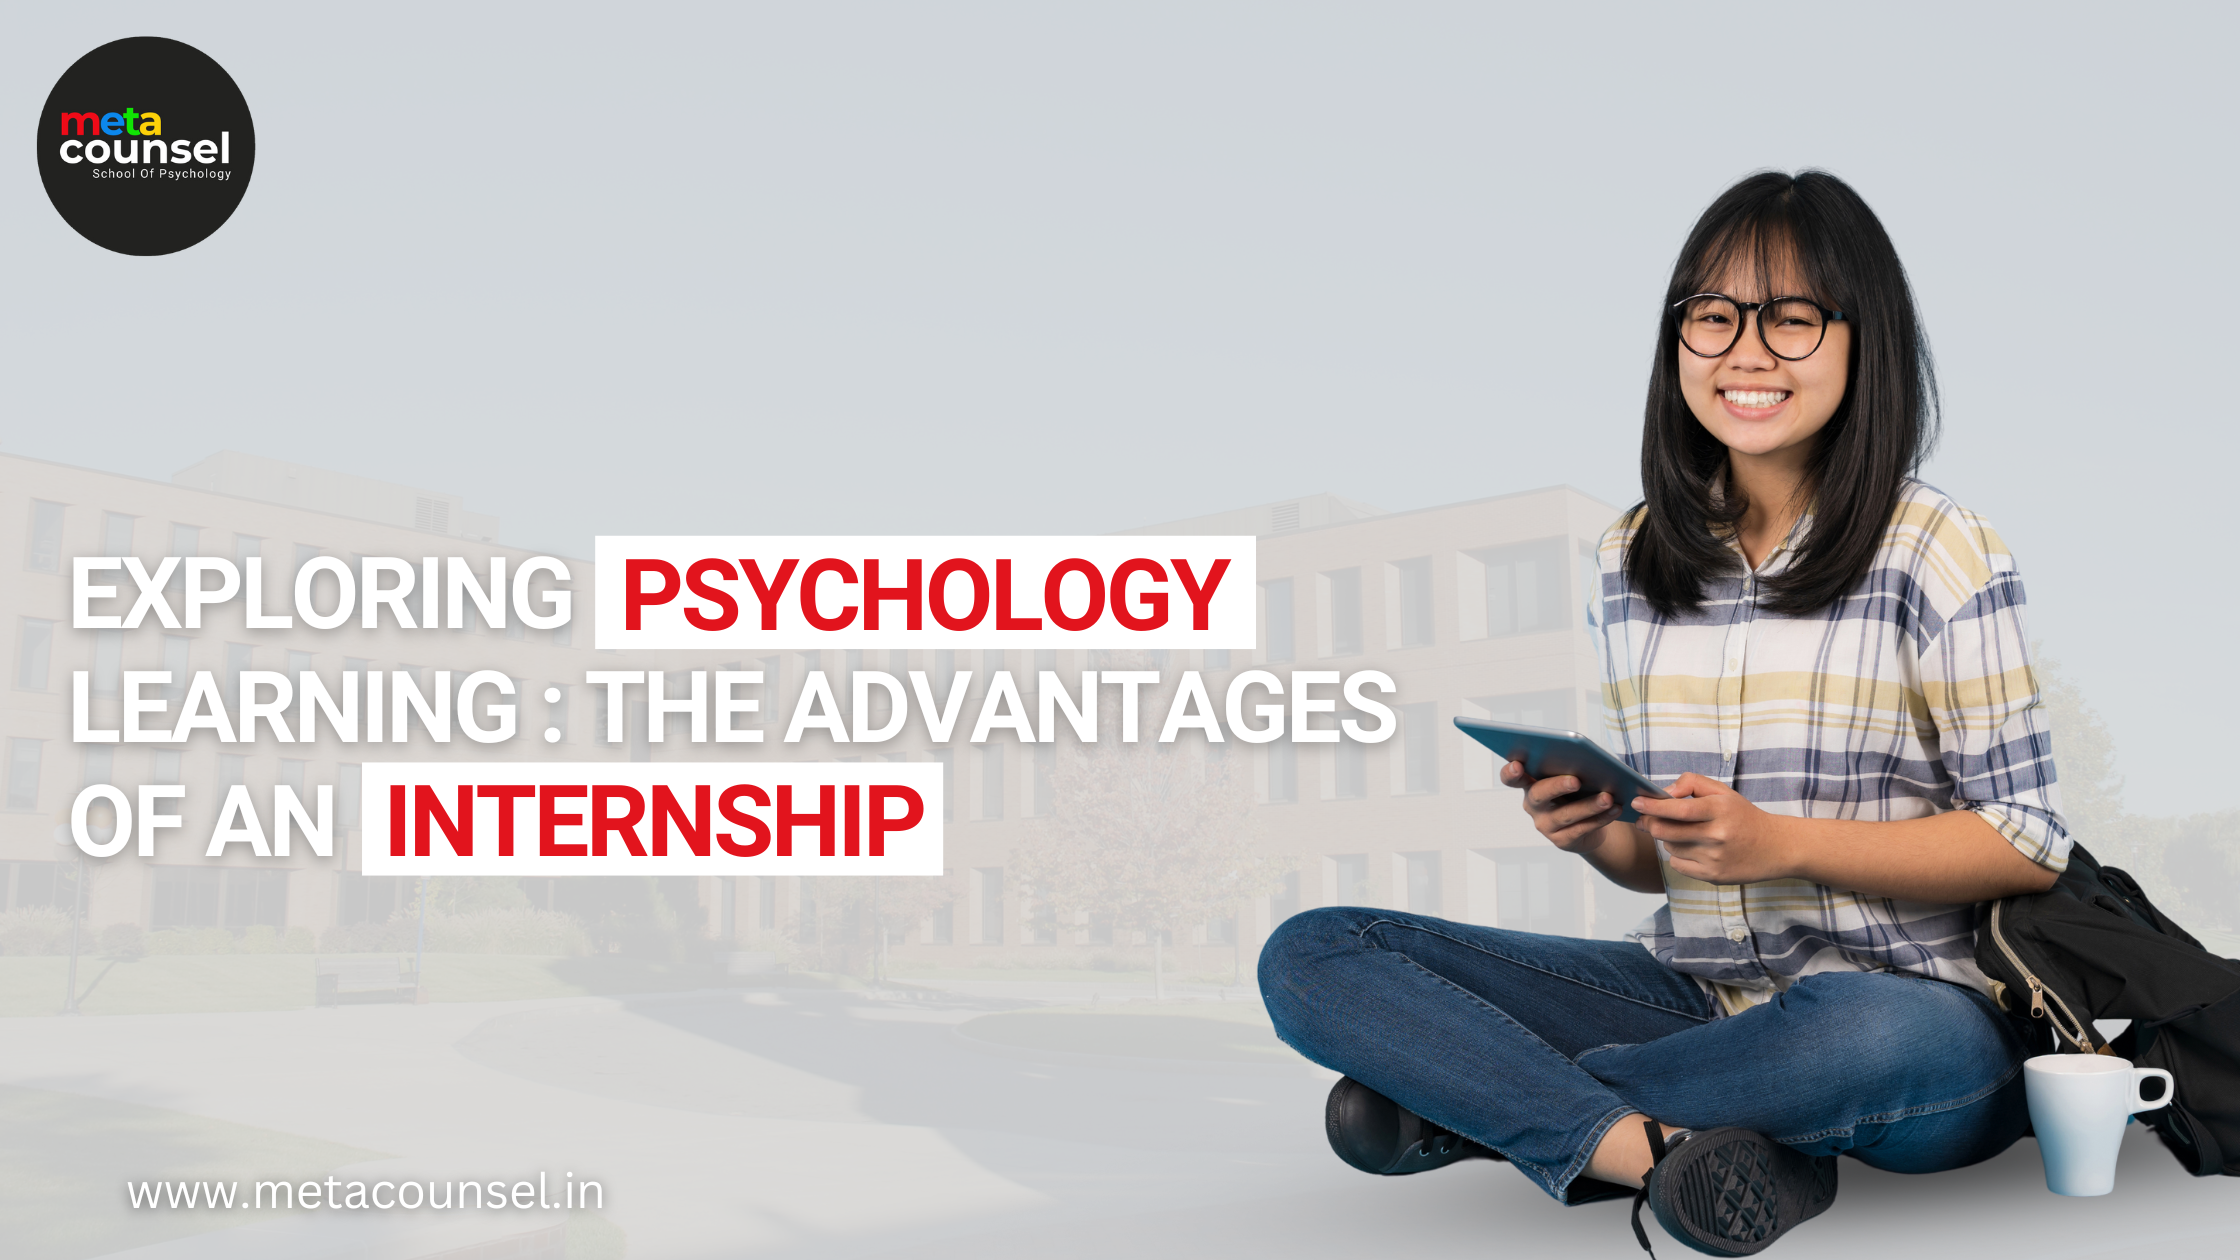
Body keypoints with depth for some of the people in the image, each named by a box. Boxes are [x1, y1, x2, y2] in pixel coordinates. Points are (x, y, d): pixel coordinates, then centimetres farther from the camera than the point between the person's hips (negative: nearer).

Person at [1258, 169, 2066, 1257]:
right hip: (1693, 996, 4)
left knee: (1873, 1040, -42)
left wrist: (1781, 843, -18)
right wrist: (1590, 831, -9)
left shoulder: (1935, 553, -5)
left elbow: (2030, 844, -7)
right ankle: (1652, 1147, -30)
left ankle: (1470, 1103, -19)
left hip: (1902, 1002, -4)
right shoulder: (1631, 558, 9)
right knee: (1309, 955, -10)